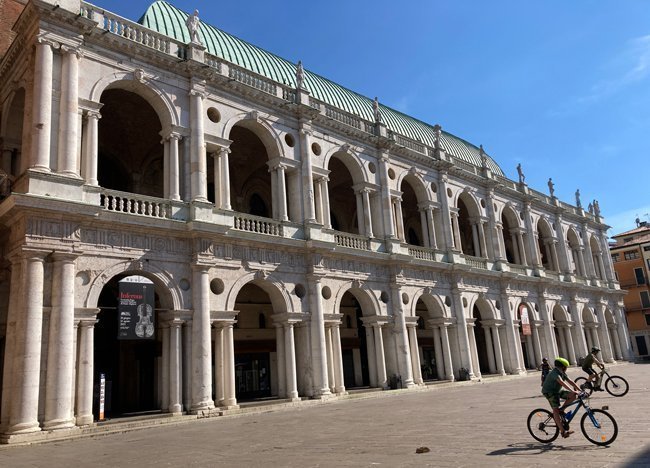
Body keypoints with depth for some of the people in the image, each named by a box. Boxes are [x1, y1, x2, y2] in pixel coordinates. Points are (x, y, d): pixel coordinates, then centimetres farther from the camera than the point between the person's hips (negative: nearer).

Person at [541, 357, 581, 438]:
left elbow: (571, 382, 1)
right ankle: (563, 431, -21)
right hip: (549, 392, -9)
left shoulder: (562, 373, 5)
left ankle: (561, 409, 4)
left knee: (573, 396, -9)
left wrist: (580, 390, -10)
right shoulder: (555, 373, -25)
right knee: (555, 410, -18)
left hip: (557, 391, 9)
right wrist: (573, 391, -46)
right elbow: (562, 383, -39)